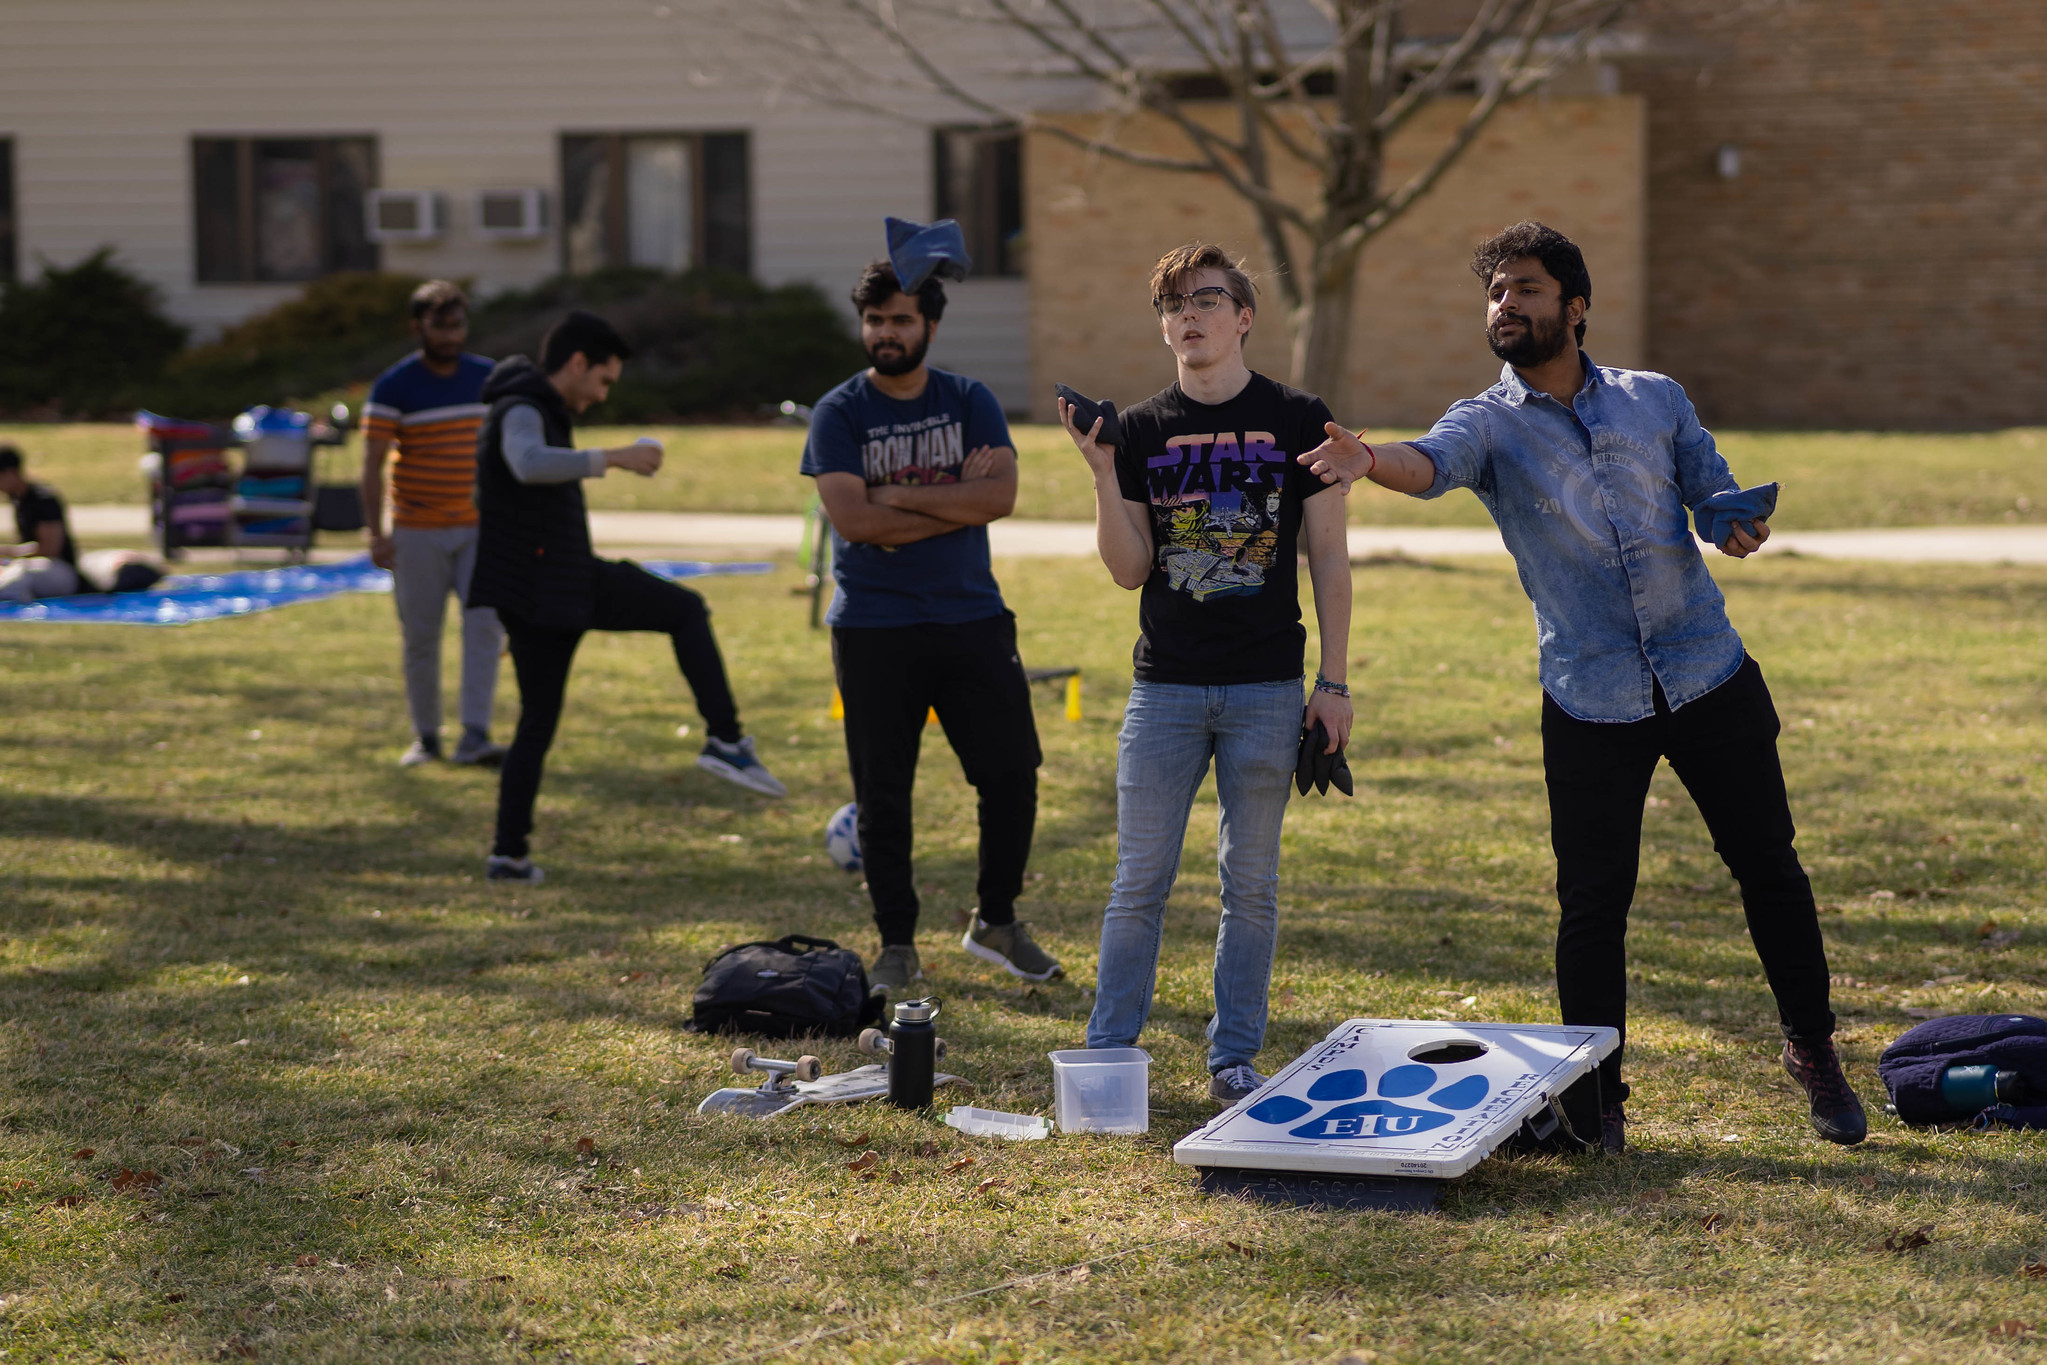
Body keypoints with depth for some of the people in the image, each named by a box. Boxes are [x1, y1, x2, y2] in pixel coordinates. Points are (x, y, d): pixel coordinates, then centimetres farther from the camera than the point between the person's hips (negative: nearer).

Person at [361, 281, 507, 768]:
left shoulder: (488, 378, 5)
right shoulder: (393, 387, -8)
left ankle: (475, 736, -15)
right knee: (420, 637, 4)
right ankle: (426, 736, 17)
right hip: (418, 532, -3)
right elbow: (372, 463, -11)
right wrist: (375, 533, -19)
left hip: (480, 527, 3)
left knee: (485, 626, -12)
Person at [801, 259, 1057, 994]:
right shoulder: (838, 413, -1)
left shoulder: (970, 401, 6)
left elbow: (1000, 496, -10)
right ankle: (897, 946, 14)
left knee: (1012, 773, 1)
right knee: (882, 795, 2)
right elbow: (853, 519, -15)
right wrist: (955, 500, -11)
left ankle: (995, 922, 20)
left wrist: (899, 497, -14)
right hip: (874, 629, -2)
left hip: (972, 617, 2)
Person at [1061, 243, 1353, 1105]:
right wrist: (1103, 474, -12)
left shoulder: (1297, 420, 2)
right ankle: (1107, 1052, 9)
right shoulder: (1141, 430, 5)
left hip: (1267, 690, -1)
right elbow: (1129, 570, 2)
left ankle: (1234, 1057, 15)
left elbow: (1329, 557, 3)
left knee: (1251, 884, 6)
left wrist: (1334, 681, -2)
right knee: (1140, 880, 1)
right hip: (1165, 686, 1)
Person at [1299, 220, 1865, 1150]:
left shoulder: (1655, 400, 7)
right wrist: (1367, 461, -47)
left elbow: (1714, 489, 15)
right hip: (1590, 704, -1)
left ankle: (1812, 1049, 24)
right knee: (1592, 906, 1)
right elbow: (1431, 464, -23)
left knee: (1768, 867, 6)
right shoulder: (1489, 423, -1)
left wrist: (1740, 525, -11)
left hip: (1710, 679, 2)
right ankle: (1598, 1094, 14)